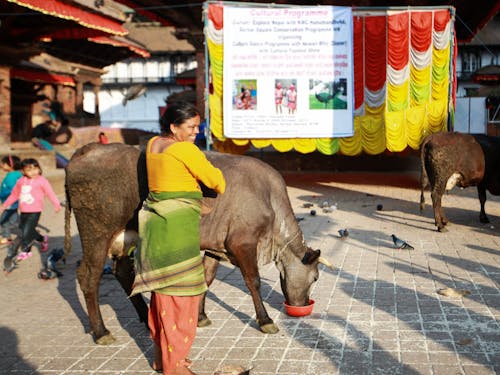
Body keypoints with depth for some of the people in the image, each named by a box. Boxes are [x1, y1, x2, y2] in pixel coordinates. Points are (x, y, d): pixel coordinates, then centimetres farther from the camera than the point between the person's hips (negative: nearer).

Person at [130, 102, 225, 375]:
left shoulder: (153, 144, 10)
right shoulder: (184, 149, -14)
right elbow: (213, 177, -4)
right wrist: (222, 189, 18)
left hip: (155, 224, 9)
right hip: (176, 226, -9)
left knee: (163, 290, 17)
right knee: (178, 292, -1)